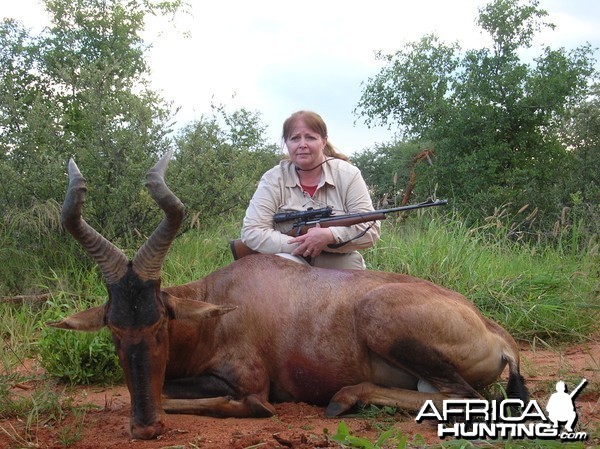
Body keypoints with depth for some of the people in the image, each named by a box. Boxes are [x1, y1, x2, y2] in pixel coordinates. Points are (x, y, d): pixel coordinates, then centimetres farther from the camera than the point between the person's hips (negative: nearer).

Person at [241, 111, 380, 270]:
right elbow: (251, 232, -12)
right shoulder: (273, 179, -5)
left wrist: (329, 236, -24)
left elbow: (370, 230, -9)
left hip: (339, 265, 2)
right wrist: (300, 245, -21)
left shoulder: (348, 175, -5)